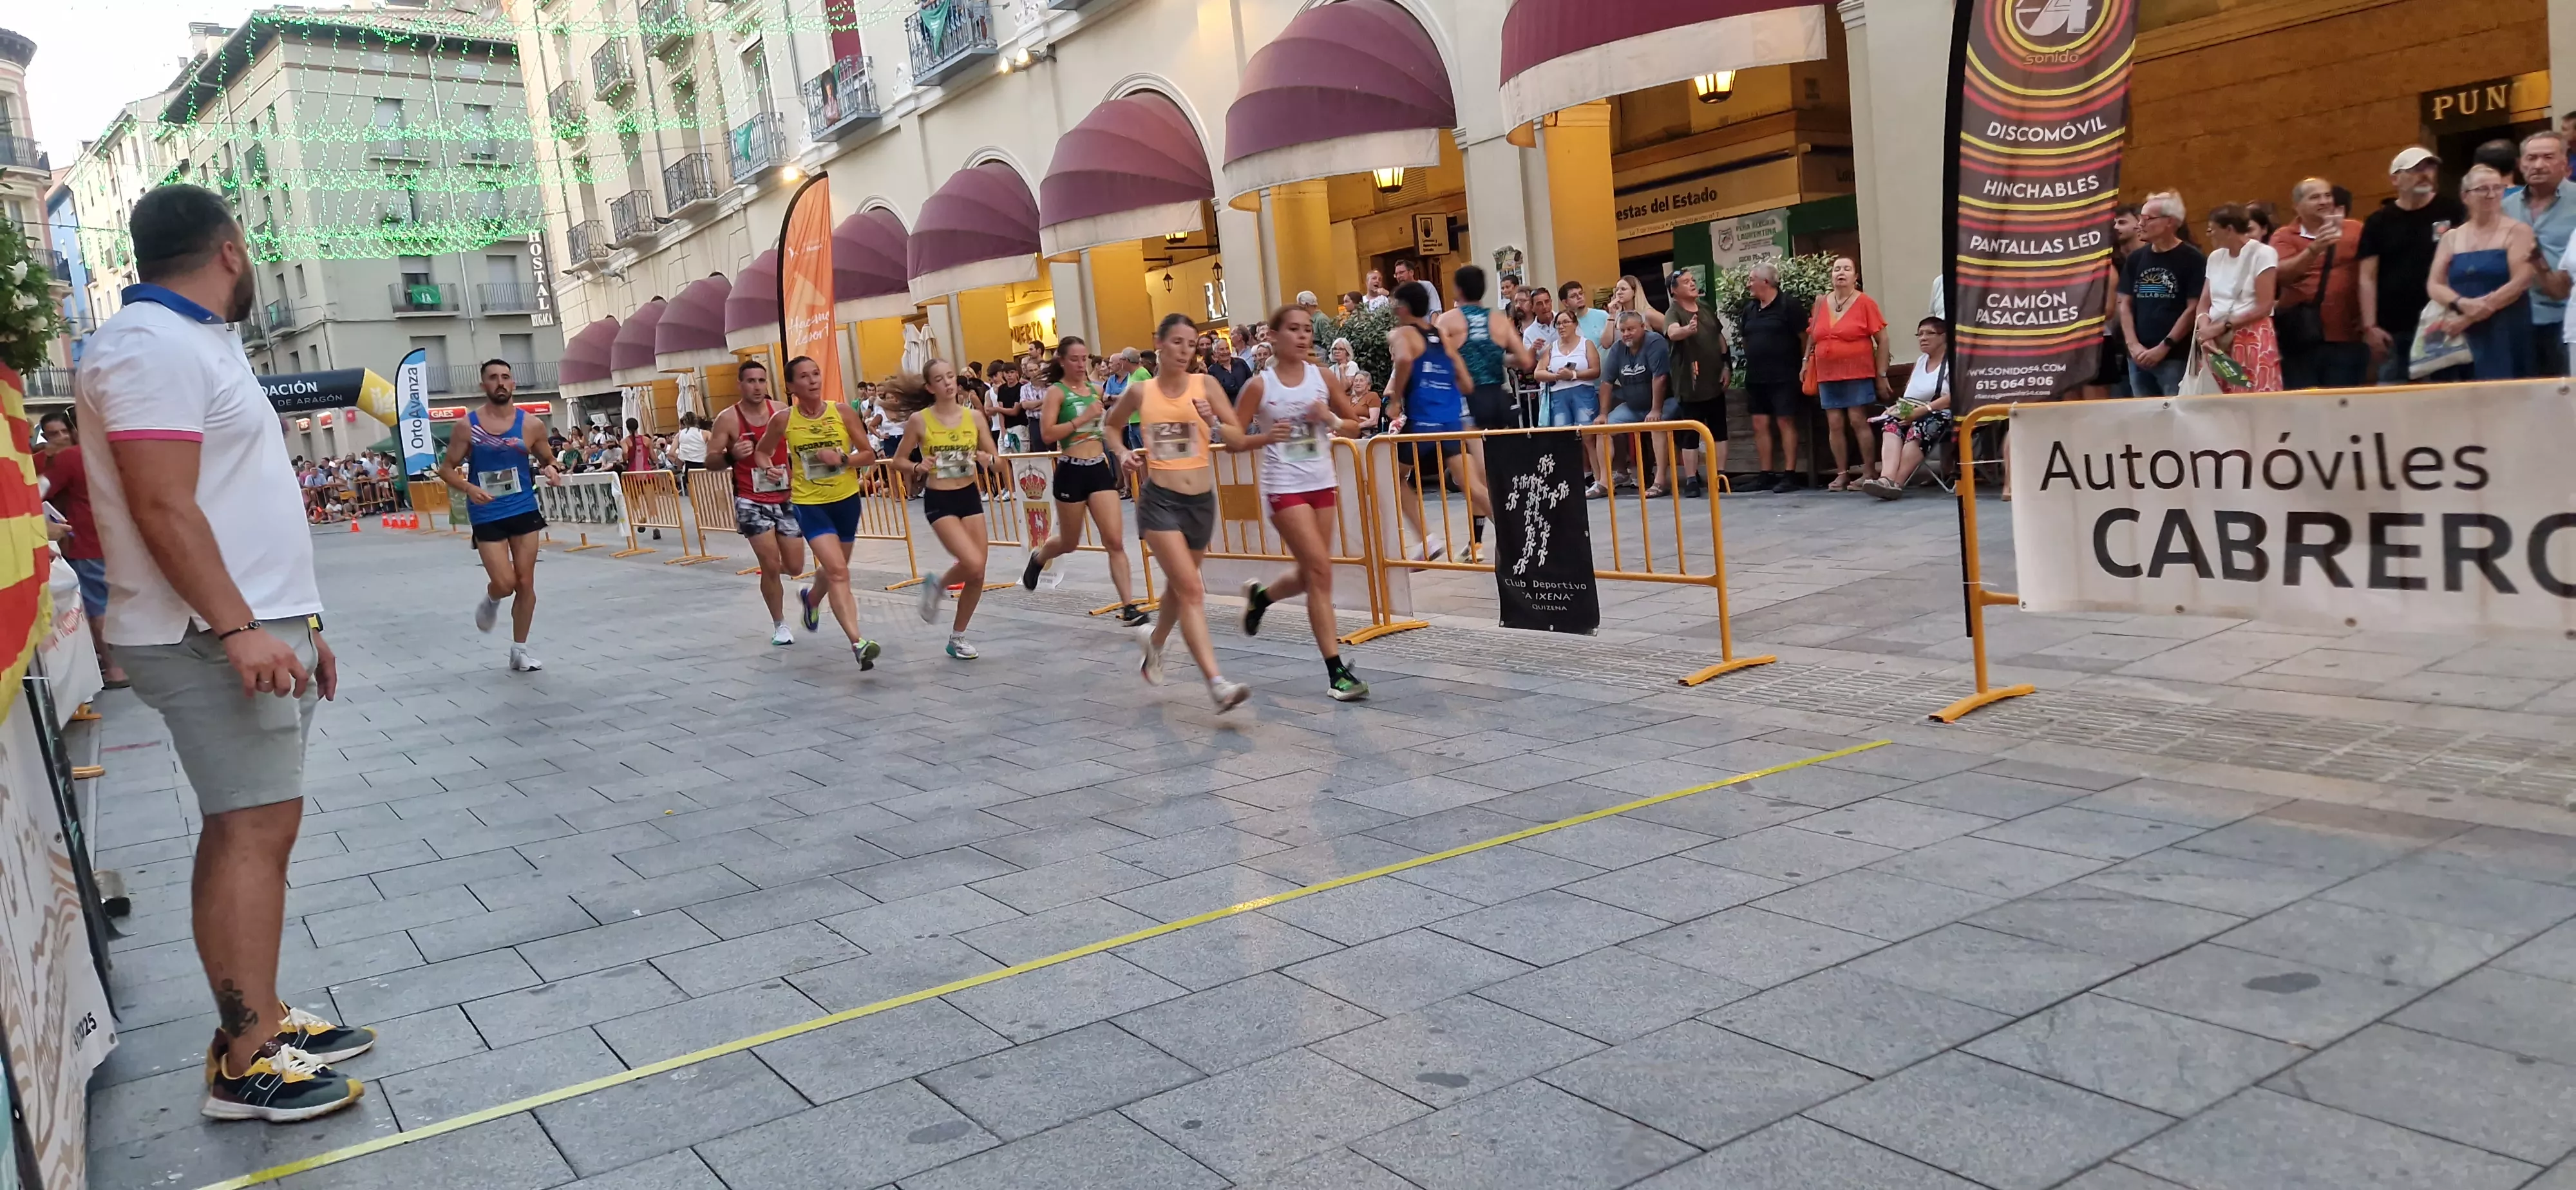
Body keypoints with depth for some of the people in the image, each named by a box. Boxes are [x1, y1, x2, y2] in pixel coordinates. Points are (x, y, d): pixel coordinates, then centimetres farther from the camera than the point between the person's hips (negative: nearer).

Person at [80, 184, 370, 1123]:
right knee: (255, 831, -10)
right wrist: (237, 628, -26)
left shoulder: (196, 344, 19)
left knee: (249, 830, 12)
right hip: (213, 639, -10)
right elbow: (163, 508, -22)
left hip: (251, 627, 10)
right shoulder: (152, 345, -13)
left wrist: (296, 623, 22)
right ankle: (245, 1067, -5)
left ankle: (259, 1021, 19)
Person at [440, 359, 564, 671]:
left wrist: (552, 471, -13)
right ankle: (490, 602, 29)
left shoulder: (531, 425, -2)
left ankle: (520, 650, 18)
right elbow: (446, 468, 0)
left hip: (524, 509, 2)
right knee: (505, 583, -10)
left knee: (526, 584, 4)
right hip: (487, 515, -2)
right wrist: (469, 488, -19)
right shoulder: (468, 425, -6)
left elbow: (547, 461, 11)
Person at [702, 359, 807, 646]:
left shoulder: (782, 412, 0)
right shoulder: (728, 418, -8)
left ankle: (770, 573, 42)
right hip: (752, 501, -3)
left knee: (795, 567, 5)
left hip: (786, 498, 3)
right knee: (771, 565, -7)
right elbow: (711, 461, -5)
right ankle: (779, 624, 12)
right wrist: (732, 455, -25)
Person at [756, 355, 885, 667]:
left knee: (835, 568, 21)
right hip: (809, 503, -3)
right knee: (837, 571, -18)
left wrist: (842, 459, -20)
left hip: (846, 499, 3)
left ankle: (811, 599, 55)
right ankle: (857, 642, -24)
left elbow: (869, 454, -3)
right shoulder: (784, 420, -8)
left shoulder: (841, 412, -7)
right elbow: (761, 453, 10)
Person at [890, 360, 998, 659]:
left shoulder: (974, 417, 0)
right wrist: (918, 467, -18)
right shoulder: (919, 420, -8)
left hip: (970, 496, 4)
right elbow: (899, 460, 1)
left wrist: (988, 460, -16)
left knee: (977, 575, 4)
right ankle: (937, 585, 12)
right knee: (973, 564, -21)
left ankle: (958, 637, 23)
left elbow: (999, 462, 6)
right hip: (939, 501, -4)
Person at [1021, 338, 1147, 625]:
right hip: (1071, 472, -4)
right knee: (1069, 543, 13)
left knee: (1115, 541, -5)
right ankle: (1038, 558, 47)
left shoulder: (1096, 389, 9)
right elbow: (1047, 434, -19)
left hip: (1100, 469, 4)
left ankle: (1128, 606, -6)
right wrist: (1083, 418, -22)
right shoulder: (1056, 391, -7)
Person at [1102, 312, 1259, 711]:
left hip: (1201, 500, 3)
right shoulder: (1141, 391, 0)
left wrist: (1213, 423, -21)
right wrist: (1123, 454, 3)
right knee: (1191, 589, -15)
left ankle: (1154, 641, 51)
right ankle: (1217, 683, -22)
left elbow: (1239, 441, -3)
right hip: (1159, 499, -3)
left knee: (1179, 585, 21)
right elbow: (1110, 423, 21)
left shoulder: (1205, 384, -1)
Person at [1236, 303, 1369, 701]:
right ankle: (1336, 671, -7)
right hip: (1285, 487, -5)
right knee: (1320, 571, -13)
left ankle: (1259, 595, 46)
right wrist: (1266, 437, -21)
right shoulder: (1260, 385, -7)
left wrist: (1331, 419, -10)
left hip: (1323, 483, 5)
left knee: (1311, 576, 12)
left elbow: (1355, 423, 10)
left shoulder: (1322, 377, 3)